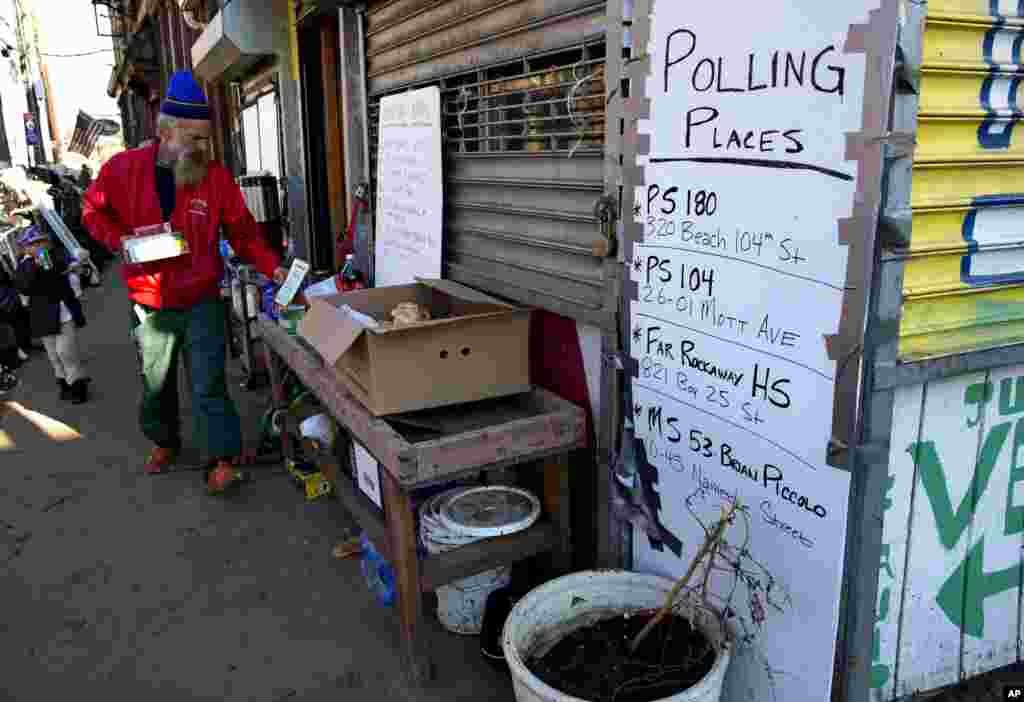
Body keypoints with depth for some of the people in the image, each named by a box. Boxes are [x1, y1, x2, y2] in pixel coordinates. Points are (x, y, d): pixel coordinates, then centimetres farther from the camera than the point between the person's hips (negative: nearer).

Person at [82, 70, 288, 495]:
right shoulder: (124, 168, -6)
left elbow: (243, 231, -2)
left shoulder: (216, 176, -7)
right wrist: (122, 240, -9)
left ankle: (221, 461, -1)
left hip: (202, 302, -2)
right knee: (156, 383, 18)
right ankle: (164, 442, 40)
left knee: (209, 383, -5)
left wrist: (272, 267, -15)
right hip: (151, 305, 2)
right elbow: (94, 210, 9)